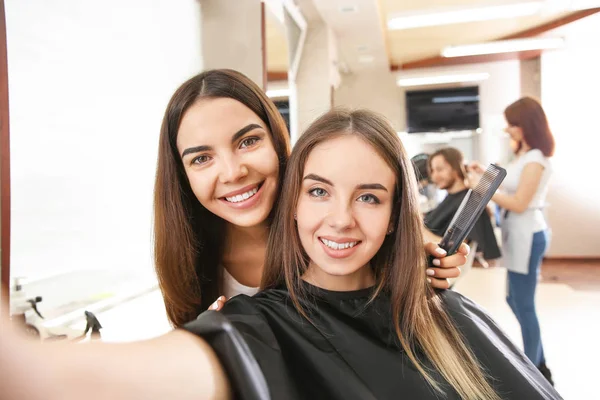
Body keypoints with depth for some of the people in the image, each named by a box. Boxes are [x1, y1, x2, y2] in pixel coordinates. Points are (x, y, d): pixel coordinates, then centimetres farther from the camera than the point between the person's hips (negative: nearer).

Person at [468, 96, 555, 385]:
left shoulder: (536, 159, -17)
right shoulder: (523, 155, 13)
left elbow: (518, 203, -19)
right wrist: (487, 175, 8)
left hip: (527, 236, -10)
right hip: (517, 234, 10)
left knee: (523, 305, 1)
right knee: (517, 301, 18)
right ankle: (539, 366, 32)